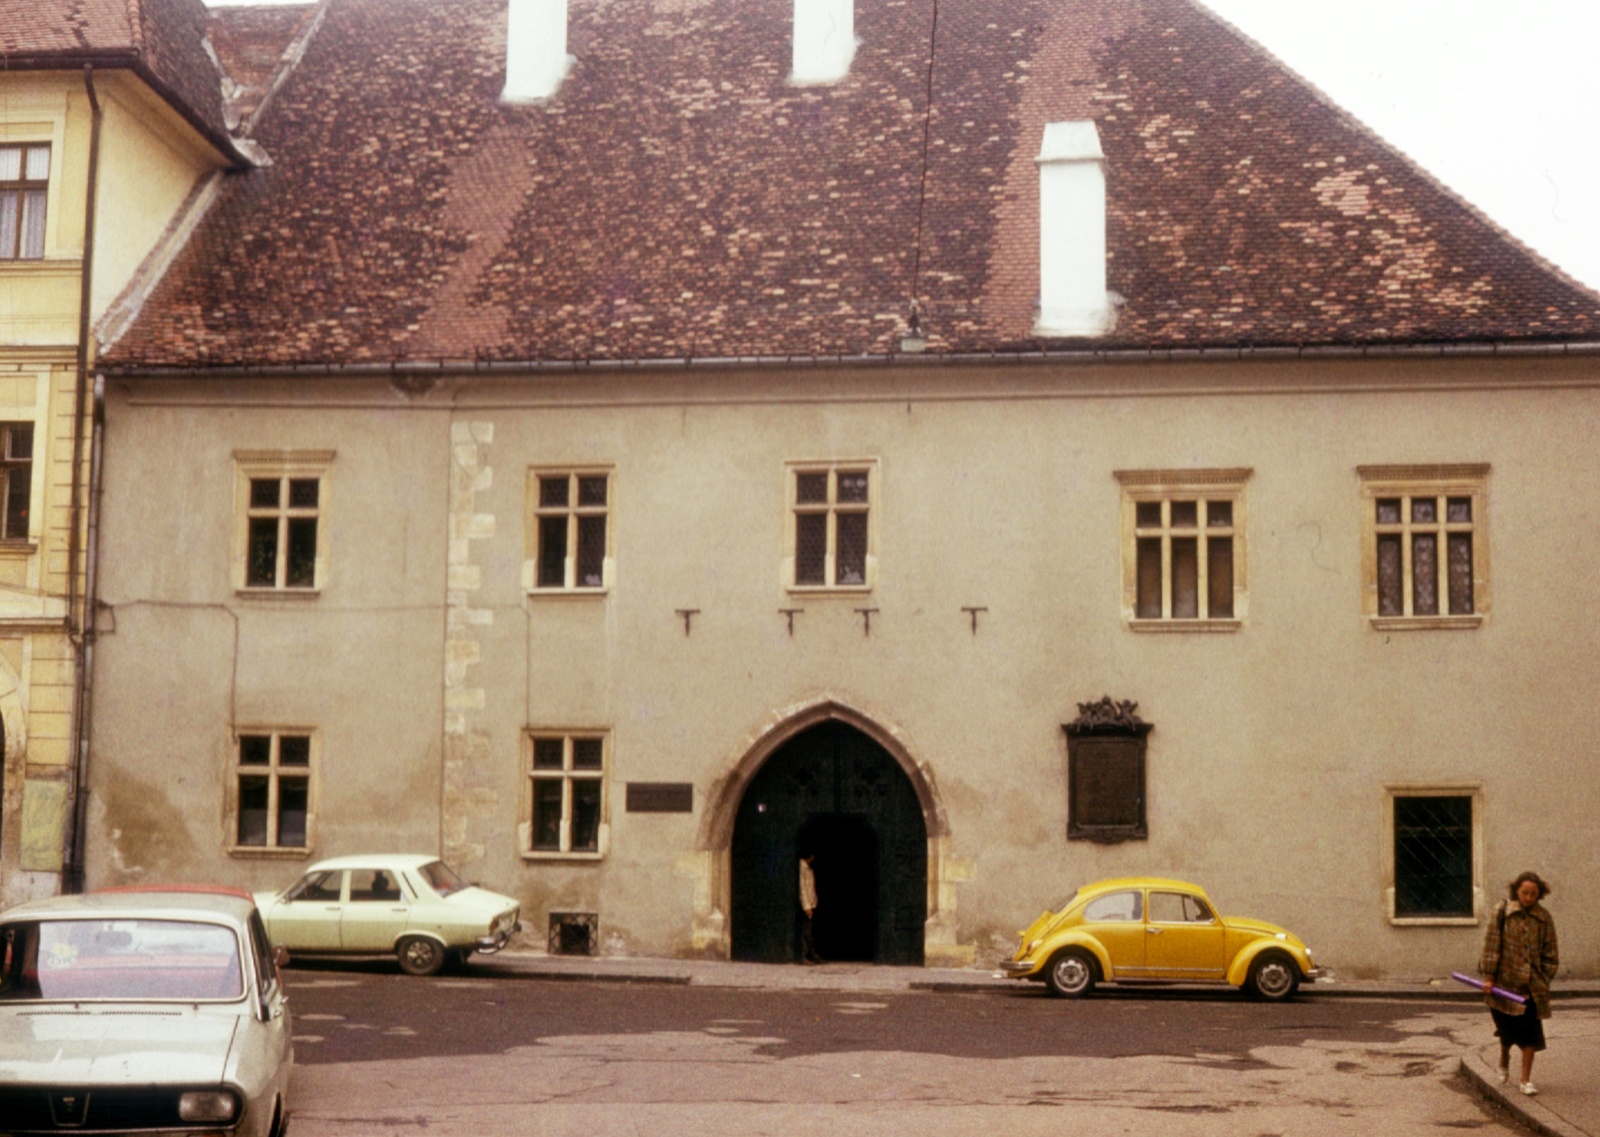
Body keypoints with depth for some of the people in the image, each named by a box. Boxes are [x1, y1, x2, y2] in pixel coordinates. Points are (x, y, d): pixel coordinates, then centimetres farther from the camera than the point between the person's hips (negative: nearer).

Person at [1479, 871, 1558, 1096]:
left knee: (1530, 1032, -3)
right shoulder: (1502, 911, -5)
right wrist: (1488, 976, -8)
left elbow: (1550, 954, 7)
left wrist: (1545, 980, 0)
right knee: (1507, 1029, 9)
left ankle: (1526, 1079, 7)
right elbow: (1492, 944, -5)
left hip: (1532, 985, 1)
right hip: (1505, 981, -1)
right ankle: (1504, 1064, 37)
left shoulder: (1544, 918, 1)